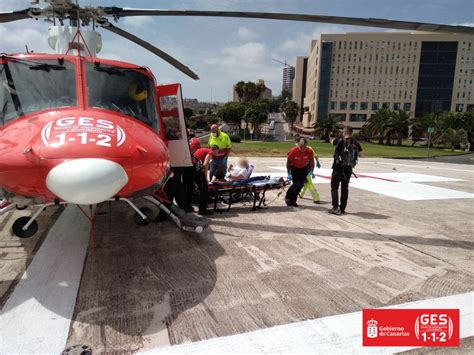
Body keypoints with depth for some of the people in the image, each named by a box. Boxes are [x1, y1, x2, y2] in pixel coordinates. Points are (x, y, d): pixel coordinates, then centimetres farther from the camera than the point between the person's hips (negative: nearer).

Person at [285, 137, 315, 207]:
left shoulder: (310, 151, -22)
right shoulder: (293, 151, -28)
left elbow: (311, 162, -6)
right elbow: (288, 162, -17)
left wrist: (311, 172, -16)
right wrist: (289, 174, -21)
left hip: (304, 168, 3)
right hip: (294, 168, -3)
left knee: (301, 184, 2)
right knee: (296, 184, -14)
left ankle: (293, 200, 17)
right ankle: (288, 198, 7)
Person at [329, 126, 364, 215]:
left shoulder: (340, 141, -11)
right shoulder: (355, 143, 0)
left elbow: (332, 141, 8)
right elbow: (362, 155, 5)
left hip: (338, 168, -4)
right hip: (349, 169, 4)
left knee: (334, 187, 4)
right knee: (345, 188, 13)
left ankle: (335, 208, -5)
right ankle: (342, 208, 19)